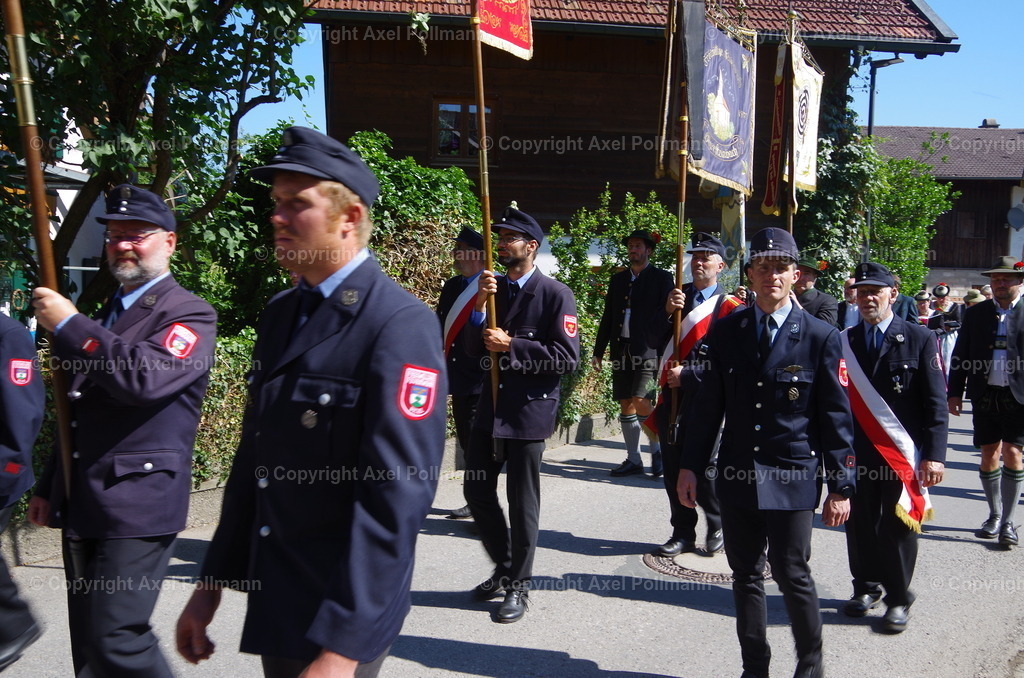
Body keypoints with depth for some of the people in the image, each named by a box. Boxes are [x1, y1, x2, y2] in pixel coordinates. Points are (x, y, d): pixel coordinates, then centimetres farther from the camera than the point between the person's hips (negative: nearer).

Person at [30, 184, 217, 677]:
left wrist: (69, 324, -19)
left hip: (138, 504, -8)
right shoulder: (105, 314, 17)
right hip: (82, 506, 8)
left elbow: (144, 377, -28)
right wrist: (49, 486, 23)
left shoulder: (190, 314, -8)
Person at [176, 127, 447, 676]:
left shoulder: (400, 325, -20)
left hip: (340, 613, -8)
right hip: (272, 597, 8)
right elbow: (252, 457, 11)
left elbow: (397, 494, -24)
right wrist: (212, 582, 11)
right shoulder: (279, 313, 6)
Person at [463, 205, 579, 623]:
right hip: (491, 405, 6)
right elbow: (474, 350, 6)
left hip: (530, 409, -6)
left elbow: (567, 358, -15)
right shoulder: (492, 288, 8)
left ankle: (518, 586, 21)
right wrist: (479, 306, -9)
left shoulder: (555, 294, -9)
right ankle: (504, 569, 33)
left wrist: (511, 345, -17)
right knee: (477, 491, 12)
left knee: (522, 501, 4)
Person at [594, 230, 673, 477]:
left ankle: (657, 449, 7)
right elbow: (607, 317, 17)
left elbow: (666, 315, -4)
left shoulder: (662, 278, 3)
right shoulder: (618, 279, 17)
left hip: (648, 349, -5)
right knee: (625, 405, 7)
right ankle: (633, 459, 17)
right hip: (621, 349, 5)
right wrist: (598, 351, 13)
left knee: (640, 401, -16)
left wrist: (666, 353, -15)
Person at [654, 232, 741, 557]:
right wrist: (667, 312, -11)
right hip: (672, 396, 5)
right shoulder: (676, 296, 12)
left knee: (703, 467, 0)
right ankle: (683, 533, 21)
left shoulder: (730, 308, -4)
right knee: (673, 468, 8)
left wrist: (688, 375, -14)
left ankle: (718, 526, 24)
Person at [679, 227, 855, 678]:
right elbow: (708, 404, 6)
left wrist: (841, 485, -5)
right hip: (737, 476, 3)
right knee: (746, 577, 12)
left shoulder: (820, 337, -5)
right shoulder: (726, 331, 3)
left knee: (792, 575, 2)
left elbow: (836, 416, -3)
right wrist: (690, 465, 3)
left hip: (792, 479, -3)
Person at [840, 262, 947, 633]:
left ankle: (898, 598, 20)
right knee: (860, 523, 9)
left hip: (903, 452, -2)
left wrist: (934, 455, -10)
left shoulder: (920, 339, -1)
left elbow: (936, 403, -3)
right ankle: (866, 587, 29)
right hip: (857, 452, 2)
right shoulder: (843, 341, 5)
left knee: (898, 526, 3)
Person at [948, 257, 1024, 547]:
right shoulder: (975, 313, 8)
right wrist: (955, 392, 4)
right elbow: (960, 356, 9)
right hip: (985, 394, 3)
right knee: (989, 455, 9)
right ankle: (995, 515, 23)